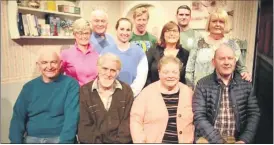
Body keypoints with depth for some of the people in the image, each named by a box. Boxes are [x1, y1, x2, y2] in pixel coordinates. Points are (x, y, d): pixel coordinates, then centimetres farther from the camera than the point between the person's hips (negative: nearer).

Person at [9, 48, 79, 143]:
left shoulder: (70, 84, -4)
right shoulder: (29, 87, 9)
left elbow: (72, 116, -12)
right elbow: (18, 117, 6)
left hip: (60, 138, -3)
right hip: (31, 139, 3)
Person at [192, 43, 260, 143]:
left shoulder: (245, 84, 4)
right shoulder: (202, 85, -4)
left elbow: (254, 113, 4)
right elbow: (198, 117, -9)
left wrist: (244, 140, -8)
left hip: (236, 139, 3)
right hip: (209, 138, -2)